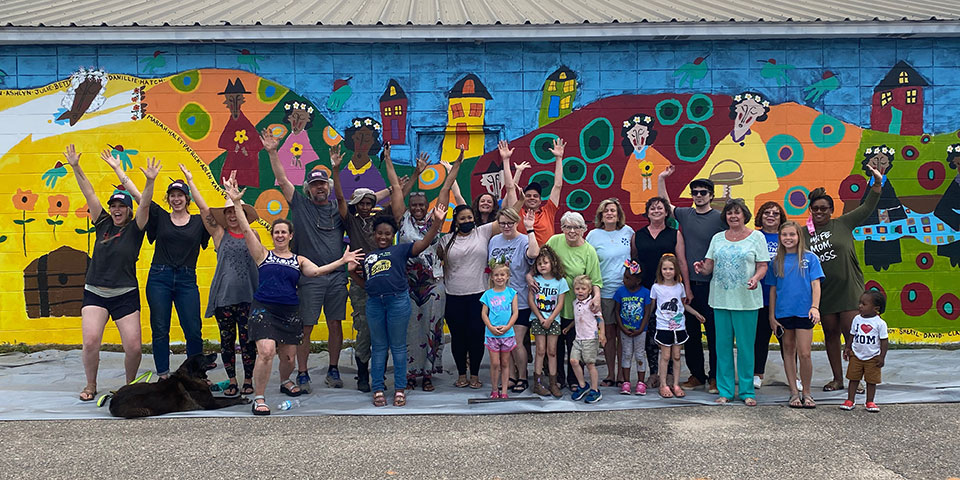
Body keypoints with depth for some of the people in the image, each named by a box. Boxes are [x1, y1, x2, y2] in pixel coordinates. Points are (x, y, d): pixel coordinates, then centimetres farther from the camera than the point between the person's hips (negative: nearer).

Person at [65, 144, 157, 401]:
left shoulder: (135, 229, 2)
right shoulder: (103, 224, 9)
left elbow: (145, 205, -14)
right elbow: (89, 194, 4)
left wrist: (150, 181, -30)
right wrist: (75, 167, -3)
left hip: (125, 295, -2)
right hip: (95, 293, 2)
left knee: (133, 347, -7)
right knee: (90, 341, -14)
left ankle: (130, 385, 19)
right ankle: (91, 385, 10)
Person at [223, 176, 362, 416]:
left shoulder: (299, 260, 12)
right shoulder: (263, 254, 6)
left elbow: (316, 271, -3)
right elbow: (246, 230, -1)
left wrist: (341, 261, -13)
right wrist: (236, 202, -9)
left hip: (290, 312, 3)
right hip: (264, 309, -3)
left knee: (288, 356, 7)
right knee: (266, 352, -21)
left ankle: (285, 381, 43)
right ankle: (259, 399, -8)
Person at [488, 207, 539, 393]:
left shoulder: (523, 241, -8)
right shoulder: (494, 241, 9)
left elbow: (534, 253, -31)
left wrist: (529, 230, -27)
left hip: (520, 302, -5)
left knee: (517, 342, -2)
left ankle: (522, 378, 15)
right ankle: (511, 376, 24)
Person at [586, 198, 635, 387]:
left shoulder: (627, 231, 6)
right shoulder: (594, 235, 1)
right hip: (605, 291, -1)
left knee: (624, 333, 3)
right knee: (609, 333, 3)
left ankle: (622, 373, 12)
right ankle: (610, 374, 13)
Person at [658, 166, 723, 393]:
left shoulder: (719, 218, -3)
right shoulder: (685, 214, 10)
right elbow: (664, 205, 27)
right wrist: (661, 179, 19)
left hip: (711, 283, -5)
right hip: (689, 283, 5)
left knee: (713, 331, -1)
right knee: (690, 331, 9)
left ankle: (715, 376, 8)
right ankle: (696, 374, 19)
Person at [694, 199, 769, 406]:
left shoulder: (756, 237, 3)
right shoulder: (718, 238, 13)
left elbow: (763, 266, 0)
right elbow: (709, 266, 12)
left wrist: (756, 278, -20)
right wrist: (702, 267, -11)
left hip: (746, 300, -3)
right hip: (721, 298, 3)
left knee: (745, 345, 0)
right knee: (723, 345, 5)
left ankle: (747, 391, 10)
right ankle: (725, 391, 13)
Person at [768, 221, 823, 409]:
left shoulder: (810, 258, 1)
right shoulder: (777, 261, 7)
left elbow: (815, 284, -2)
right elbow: (773, 289, 11)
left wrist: (815, 307, -15)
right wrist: (771, 315, 7)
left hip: (804, 312, -3)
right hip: (783, 312, 3)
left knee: (804, 354, -6)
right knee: (788, 351, 9)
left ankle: (806, 392, 9)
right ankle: (794, 392, 17)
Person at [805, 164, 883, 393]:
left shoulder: (843, 224, 3)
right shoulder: (804, 233, 6)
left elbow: (867, 208, 0)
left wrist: (877, 183, -11)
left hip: (849, 289, -2)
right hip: (824, 293, 2)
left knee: (852, 334, -4)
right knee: (830, 334, 9)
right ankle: (837, 378, 20)